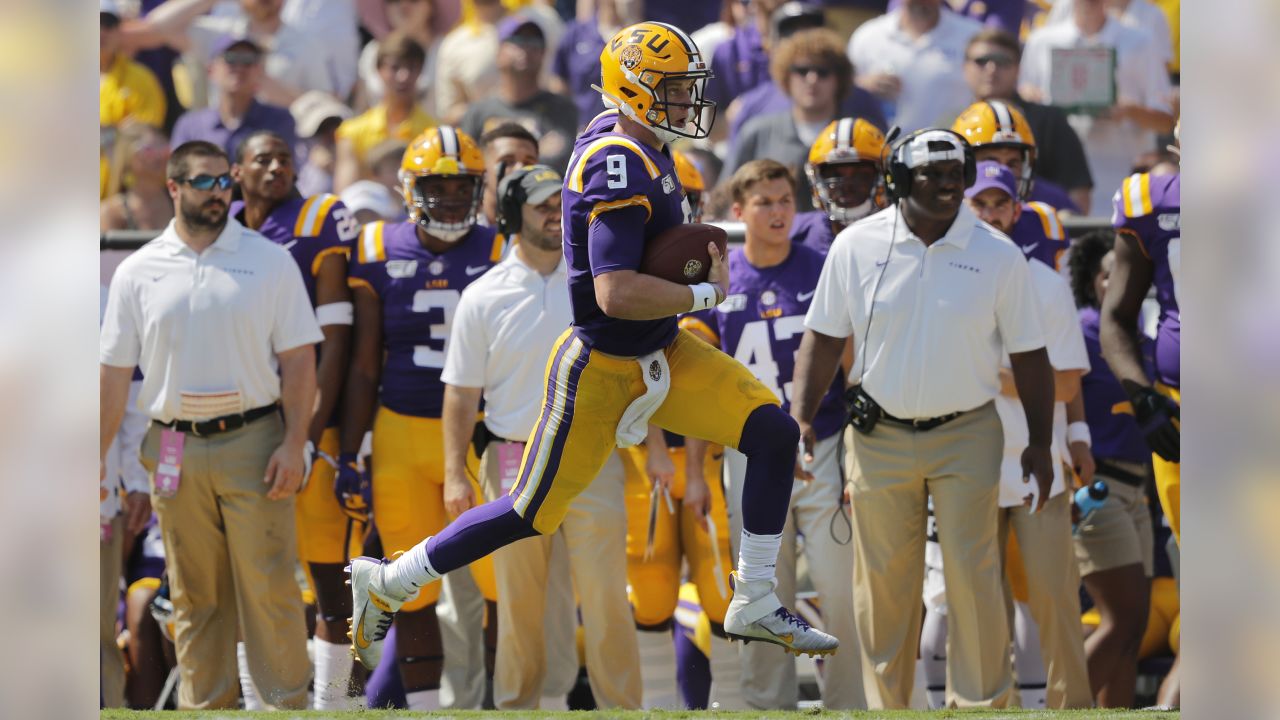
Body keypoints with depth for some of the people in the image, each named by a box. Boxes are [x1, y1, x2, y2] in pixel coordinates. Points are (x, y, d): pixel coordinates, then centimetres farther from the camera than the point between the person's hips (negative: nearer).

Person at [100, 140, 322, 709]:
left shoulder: (269, 261, 4)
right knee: (195, 596, 6)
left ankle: (288, 703, -2)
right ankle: (204, 707, 12)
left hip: (252, 442, -2)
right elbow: (115, 373, 9)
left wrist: (293, 444, -8)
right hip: (176, 449, 2)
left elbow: (299, 359, 2)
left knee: (269, 586, -6)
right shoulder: (138, 273, 7)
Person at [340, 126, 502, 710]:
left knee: (506, 584, -5)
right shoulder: (380, 254, 2)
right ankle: (424, 710, 14)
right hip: (401, 437, 1)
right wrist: (349, 456, 3)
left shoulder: (501, 254, 0)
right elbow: (364, 367, 6)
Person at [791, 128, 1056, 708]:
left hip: (967, 438, -1)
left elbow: (1028, 355, 4)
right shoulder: (856, 246, -2)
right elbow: (823, 338, 6)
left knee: (973, 580, -6)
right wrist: (800, 418, -4)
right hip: (880, 437, 1)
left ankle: (982, 702, 2)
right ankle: (885, 705, 15)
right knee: (883, 584, 5)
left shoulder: (998, 256, -2)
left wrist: (1039, 444, 1)